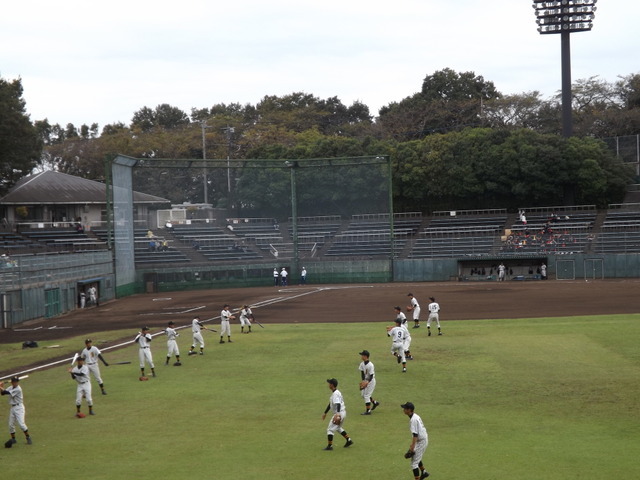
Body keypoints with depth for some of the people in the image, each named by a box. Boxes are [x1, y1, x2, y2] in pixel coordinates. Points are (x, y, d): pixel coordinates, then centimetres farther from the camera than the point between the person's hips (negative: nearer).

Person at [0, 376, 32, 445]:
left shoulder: (18, 389, -16)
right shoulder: (11, 388, 8)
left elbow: (7, 392, -22)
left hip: (19, 407, -7)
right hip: (12, 408, 7)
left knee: (21, 423, -15)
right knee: (11, 425, 6)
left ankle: (28, 437, -1)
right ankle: (13, 439, 21)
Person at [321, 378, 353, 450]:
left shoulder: (336, 394, -20)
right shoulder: (334, 393, 13)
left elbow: (338, 404, -33)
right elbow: (330, 404, 24)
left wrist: (337, 414, -46)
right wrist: (325, 413, 30)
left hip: (340, 413, -10)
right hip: (342, 413, 10)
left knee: (330, 429, -4)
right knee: (338, 428, 27)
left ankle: (329, 446, -2)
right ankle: (349, 440, 30)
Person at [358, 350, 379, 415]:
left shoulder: (370, 365, -26)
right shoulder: (362, 364, -3)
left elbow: (371, 376, -24)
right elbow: (362, 373, -1)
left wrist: (367, 382, -37)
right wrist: (363, 381, -15)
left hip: (371, 381, -9)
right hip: (365, 380, 9)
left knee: (366, 395, -8)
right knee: (363, 394, 16)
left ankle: (368, 411, 0)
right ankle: (375, 403, 35)